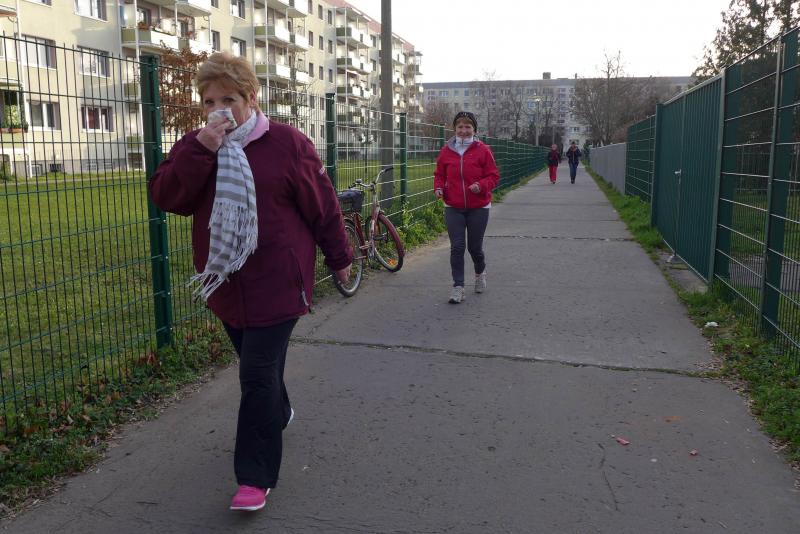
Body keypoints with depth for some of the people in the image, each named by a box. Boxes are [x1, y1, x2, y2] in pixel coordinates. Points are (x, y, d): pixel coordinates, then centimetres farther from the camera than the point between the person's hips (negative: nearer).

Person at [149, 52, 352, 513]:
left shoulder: (287, 142, -9)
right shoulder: (195, 146, 4)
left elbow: (322, 205, -3)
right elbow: (165, 197, -11)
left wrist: (340, 258, 3)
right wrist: (199, 151, -23)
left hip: (276, 281, -5)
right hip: (226, 281, 5)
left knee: (258, 374, -7)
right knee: (257, 363, 21)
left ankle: (256, 477, 3)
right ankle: (279, 414, 50)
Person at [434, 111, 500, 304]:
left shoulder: (483, 150, -5)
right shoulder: (446, 151, 2)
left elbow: (493, 175, -3)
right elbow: (439, 174, 13)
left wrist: (482, 185, -22)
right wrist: (438, 188, -7)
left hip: (478, 208, -1)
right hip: (453, 208, 1)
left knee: (475, 247, 9)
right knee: (457, 247, -4)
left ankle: (480, 272, 40)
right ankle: (458, 286, 3)